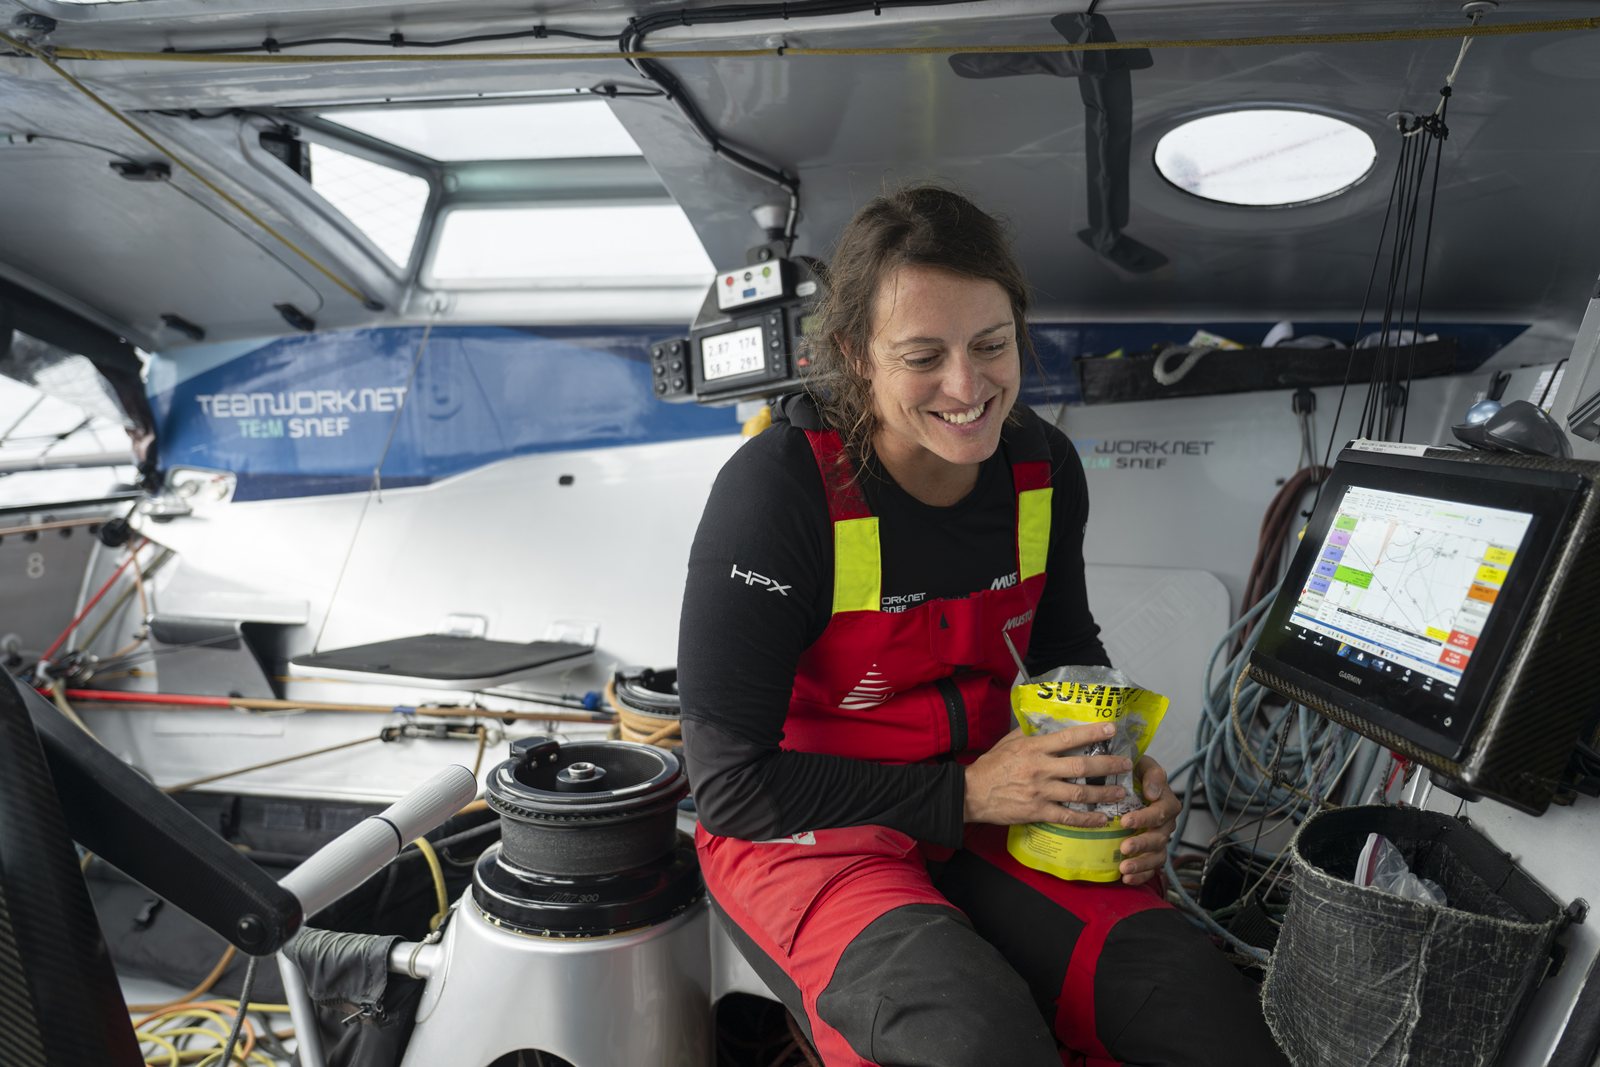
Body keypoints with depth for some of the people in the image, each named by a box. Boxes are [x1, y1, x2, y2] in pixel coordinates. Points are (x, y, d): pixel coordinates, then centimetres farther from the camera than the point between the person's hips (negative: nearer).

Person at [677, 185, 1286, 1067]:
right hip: (806, 837, -4)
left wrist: (1122, 780, -4)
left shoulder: (1043, 467, -3)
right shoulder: (778, 491, -21)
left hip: (987, 814, 5)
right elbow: (732, 784, -17)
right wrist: (963, 794, -19)